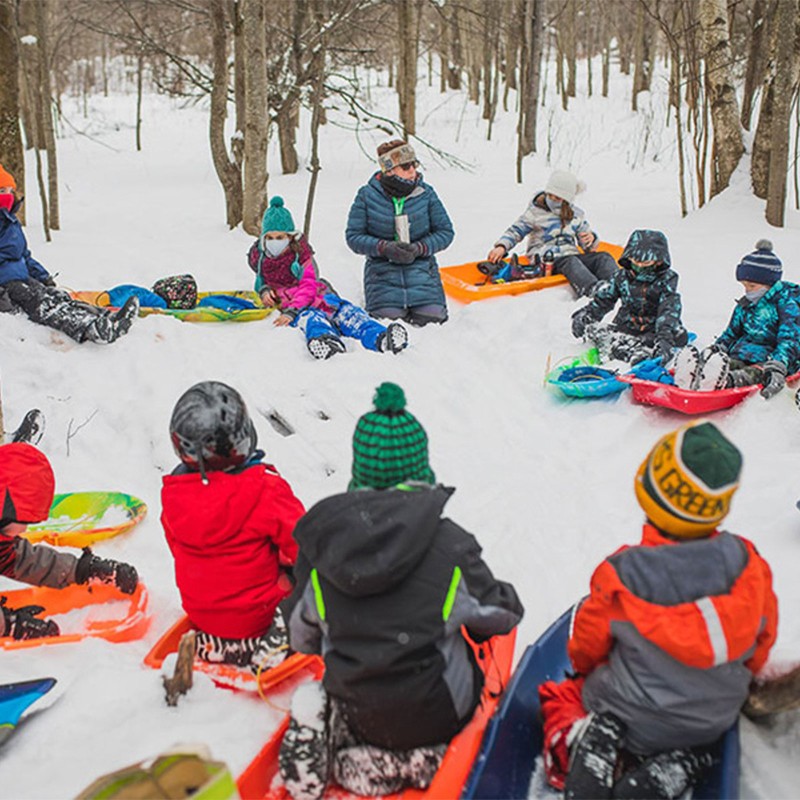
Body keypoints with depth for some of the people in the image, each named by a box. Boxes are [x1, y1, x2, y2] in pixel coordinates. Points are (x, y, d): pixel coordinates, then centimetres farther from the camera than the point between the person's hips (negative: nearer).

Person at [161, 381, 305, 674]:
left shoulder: (173, 494, -10)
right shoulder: (266, 491, -27)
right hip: (257, 618, -5)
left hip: (201, 614, 6)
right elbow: (305, 545, -18)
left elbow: (180, 549, 6)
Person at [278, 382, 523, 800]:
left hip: (356, 711, 3)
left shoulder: (319, 540, -10)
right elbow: (500, 615, -2)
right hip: (435, 714, -2)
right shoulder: (449, 544, -18)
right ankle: (422, 755, 1)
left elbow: (302, 637, 3)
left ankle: (360, 758, 0)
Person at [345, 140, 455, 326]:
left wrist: (420, 248, -13)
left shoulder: (426, 193, 0)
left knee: (431, 317, -14)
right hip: (382, 267, -1)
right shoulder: (367, 196, -3)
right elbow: (353, 236, -2)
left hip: (420, 266, 1)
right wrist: (385, 247, -18)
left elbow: (445, 232, 5)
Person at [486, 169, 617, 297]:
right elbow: (515, 231, 3)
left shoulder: (577, 214, 16)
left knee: (603, 257, -20)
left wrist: (591, 239, -5)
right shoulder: (535, 211, 5)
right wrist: (502, 246, -17)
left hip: (572, 254, 5)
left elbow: (588, 247, 20)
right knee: (569, 262, -37)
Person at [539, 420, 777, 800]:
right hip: (715, 721, 2)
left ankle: (574, 741, -6)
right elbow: (761, 640, 0)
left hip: (631, 719, -2)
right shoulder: (746, 562, -18)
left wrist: (584, 667, 18)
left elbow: (586, 645, -7)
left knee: (561, 693, 24)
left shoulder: (621, 573, -24)